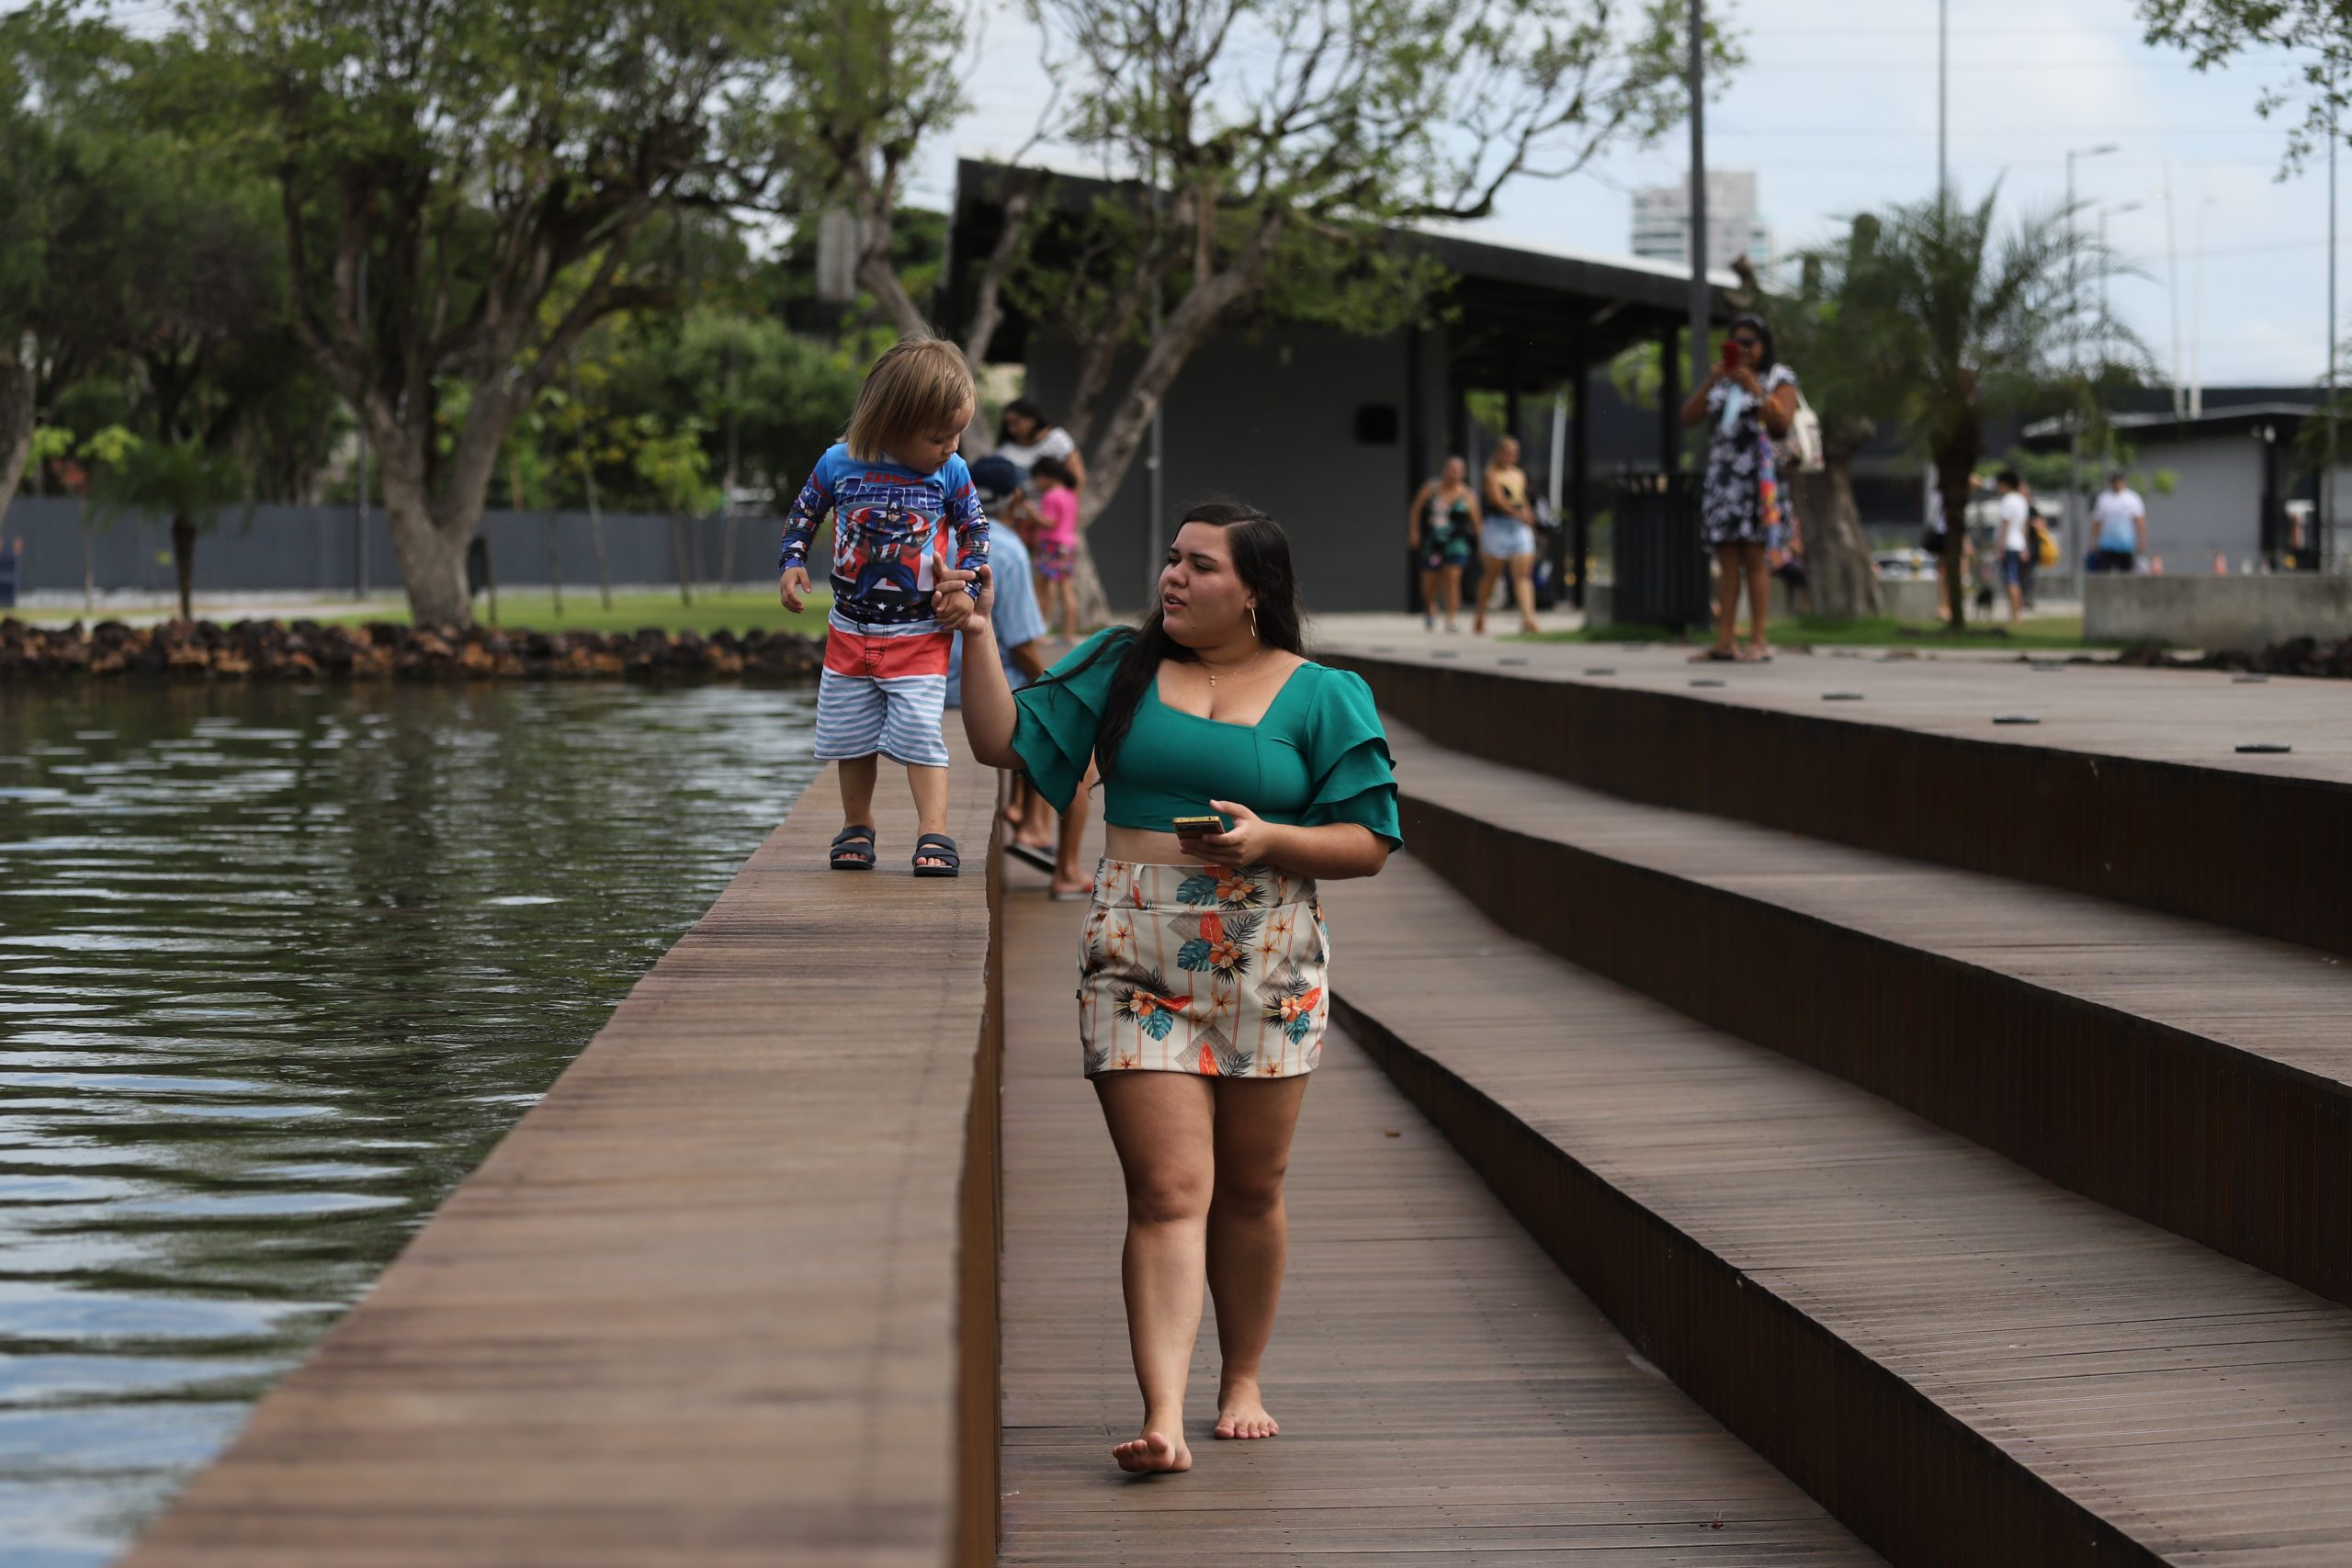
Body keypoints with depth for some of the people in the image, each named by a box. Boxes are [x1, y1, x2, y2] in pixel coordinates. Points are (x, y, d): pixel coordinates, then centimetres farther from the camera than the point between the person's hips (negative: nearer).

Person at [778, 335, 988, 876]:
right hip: (850, 631, 2)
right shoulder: (839, 464, -9)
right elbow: (803, 514, 6)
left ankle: (933, 833, -7)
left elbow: (976, 532, 5)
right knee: (852, 733, 9)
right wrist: (792, 564, -5)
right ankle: (856, 825, 27)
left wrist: (965, 589, -7)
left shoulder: (951, 473, -8)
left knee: (919, 730, -12)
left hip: (922, 634, -2)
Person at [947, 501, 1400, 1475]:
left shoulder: (1323, 697, 5)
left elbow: (1368, 842, 2)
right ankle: (1163, 1419, -18)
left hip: (1267, 959, 0)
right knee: (1168, 1191, -10)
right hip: (1137, 956, 0)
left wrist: (1270, 841, -14)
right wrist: (978, 633, -3)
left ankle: (1243, 1382, 29)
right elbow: (1003, 739, 6)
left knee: (1250, 1187, 10)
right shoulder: (1118, 667, 10)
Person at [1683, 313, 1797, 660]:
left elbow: (1783, 423, -7)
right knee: (1726, 562, 1)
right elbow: (1688, 417, 11)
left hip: (1755, 476, -5)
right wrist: (1710, 382, -1)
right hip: (1720, 474, 5)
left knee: (1753, 557, -8)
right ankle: (1724, 641, -1)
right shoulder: (1722, 381, 21)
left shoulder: (1778, 378, 7)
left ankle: (1758, 640, -7)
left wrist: (1754, 389, -13)